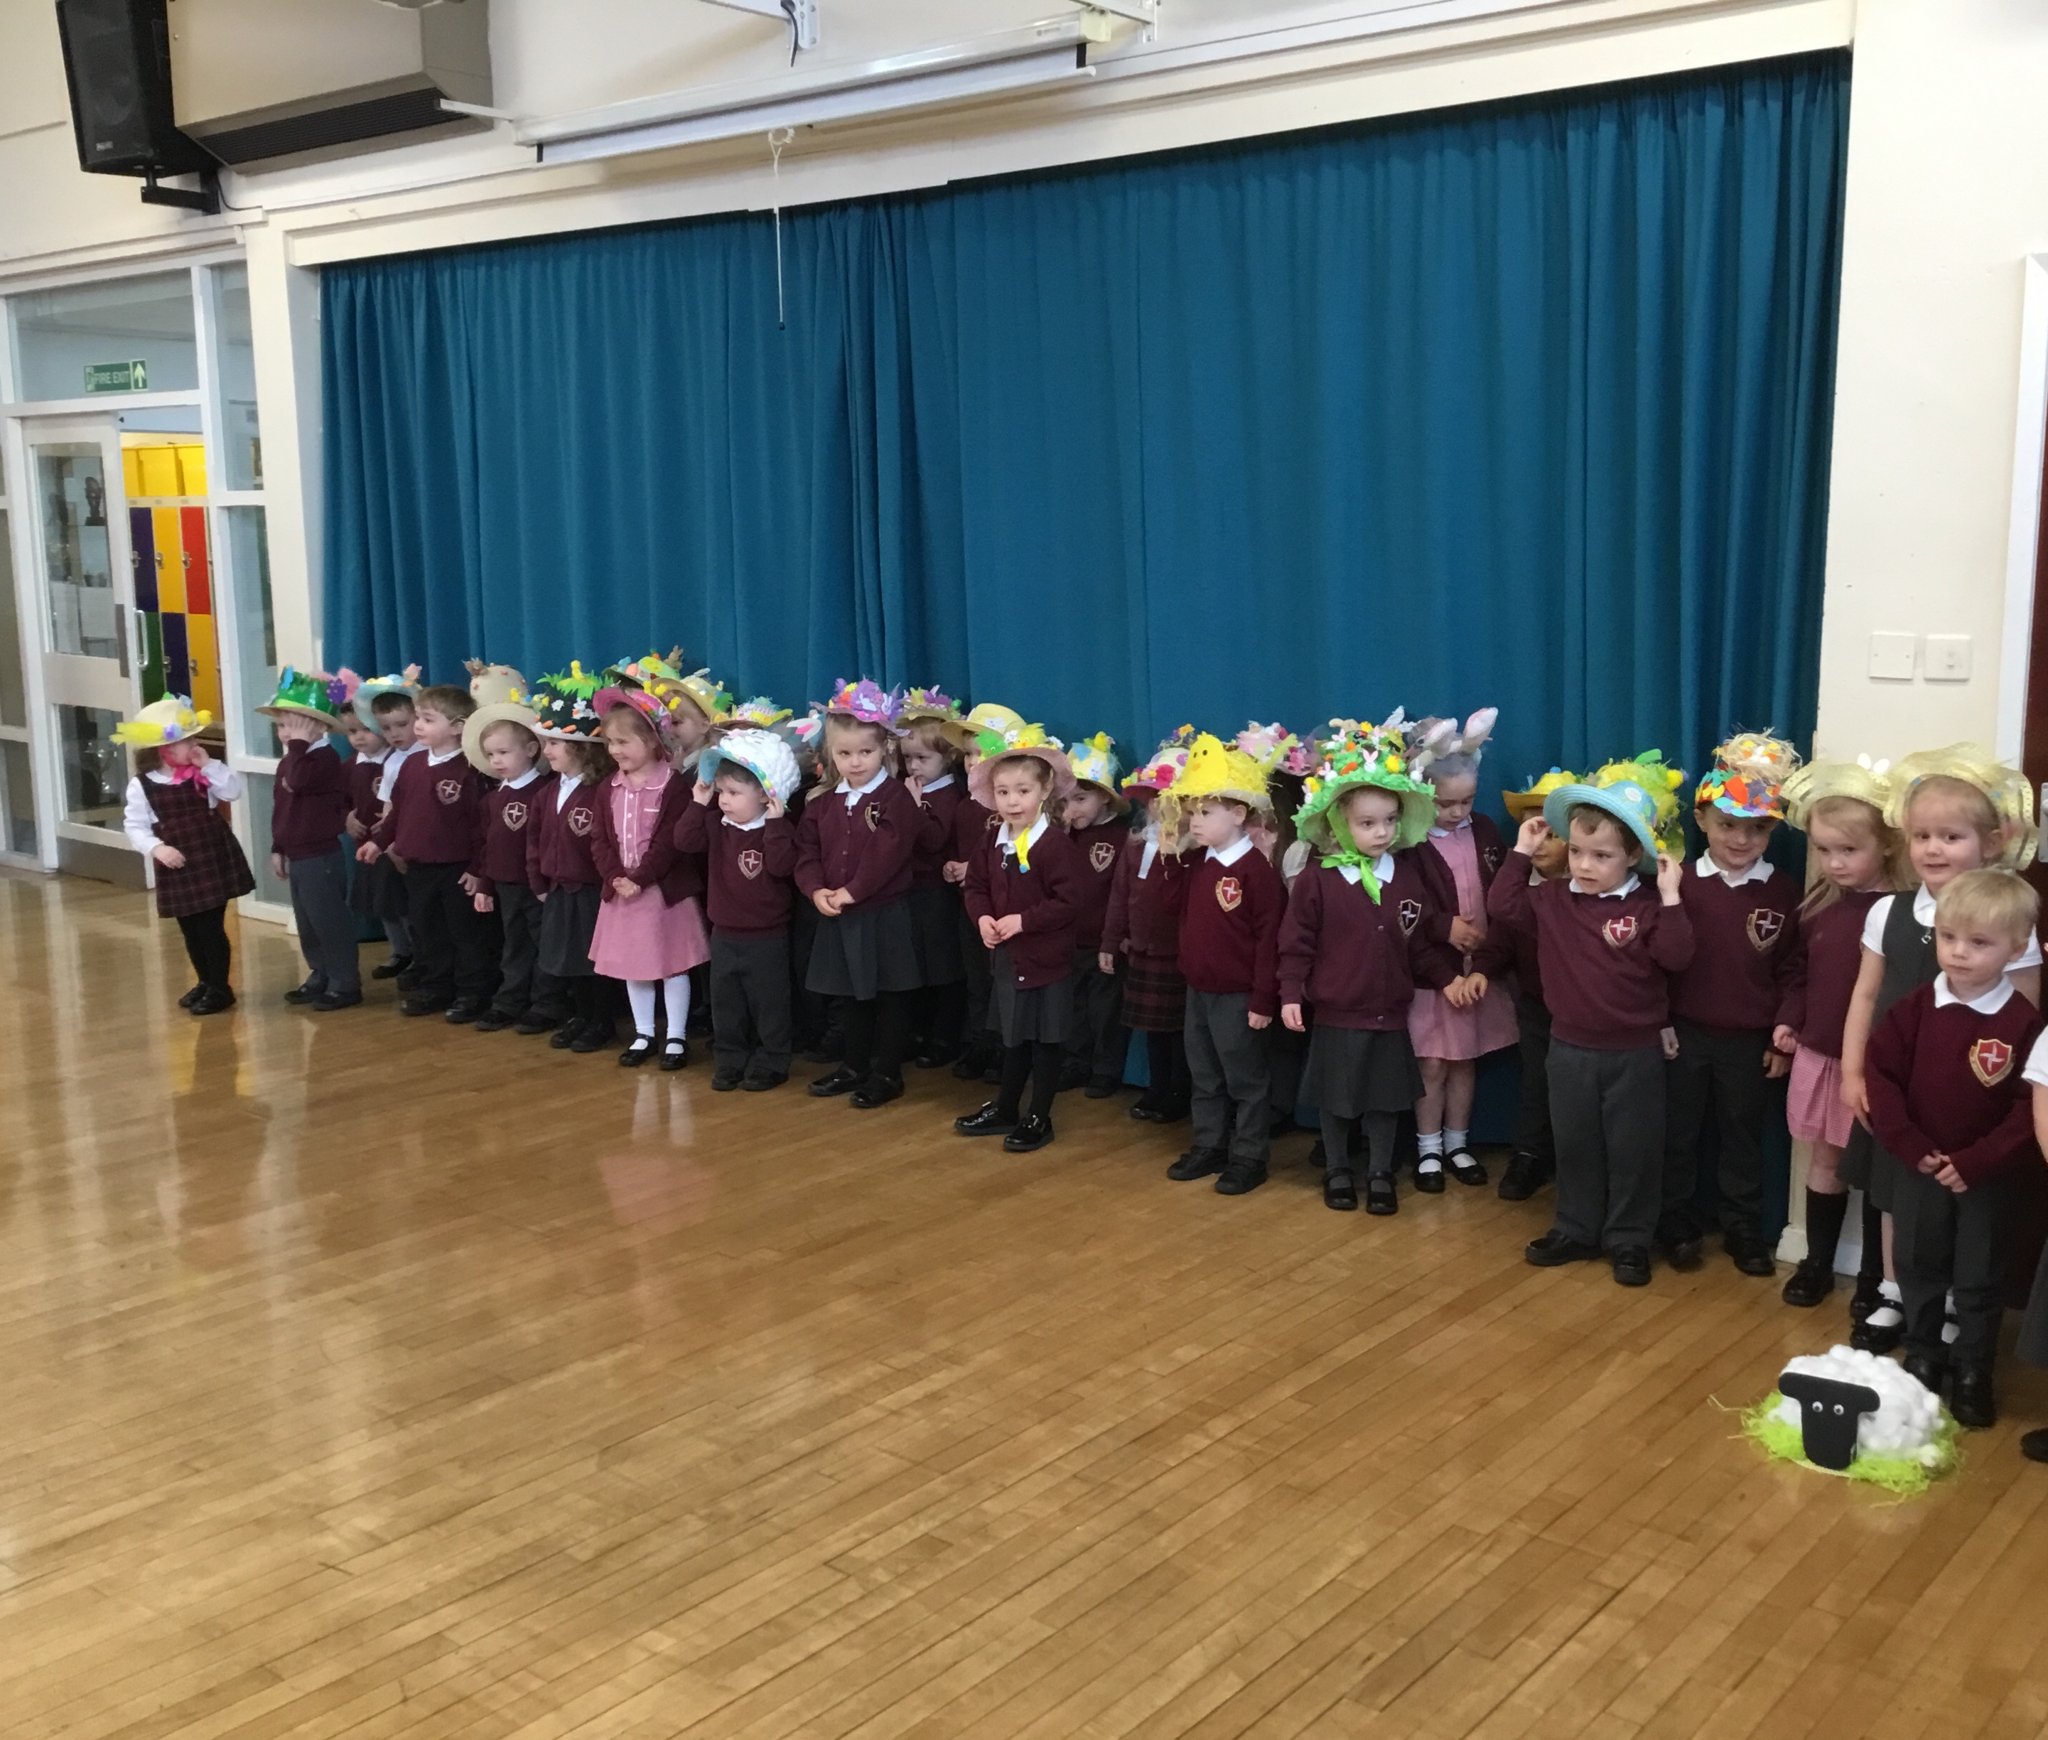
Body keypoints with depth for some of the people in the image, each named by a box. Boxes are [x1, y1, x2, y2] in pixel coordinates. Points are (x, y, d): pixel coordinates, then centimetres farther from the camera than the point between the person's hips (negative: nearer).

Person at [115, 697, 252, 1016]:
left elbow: (233, 791, -12)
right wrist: (156, 848, -20)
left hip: (213, 861, -1)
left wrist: (209, 765, -17)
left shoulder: (202, 774, -2)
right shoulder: (140, 785, -5)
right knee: (190, 930, 13)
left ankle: (220, 987, 11)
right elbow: (134, 826, -5)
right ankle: (205, 982, 32)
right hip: (176, 869, 1)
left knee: (211, 927, -2)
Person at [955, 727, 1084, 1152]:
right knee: (1013, 1036, 20)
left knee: (1045, 1039, 6)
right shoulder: (992, 841, 3)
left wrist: (1022, 921, -24)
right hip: (1004, 956, 7)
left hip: (1045, 958, -7)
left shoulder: (1057, 843, -18)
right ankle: (1005, 1108, 32)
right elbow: (976, 886, 10)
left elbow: (1070, 900, -22)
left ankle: (1039, 1118, 16)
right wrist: (983, 918, -10)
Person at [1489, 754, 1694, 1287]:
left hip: (1634, 1053, -3)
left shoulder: (1647, 907, -12)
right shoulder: (1554, 900, -1)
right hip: (1570, 1049, 4)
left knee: (1633, 1151, 8)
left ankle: (1629, 1240, 20)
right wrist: (1522, 851, -7)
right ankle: (1576, 1231, 28)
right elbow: (1501, 904, -6)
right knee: (1575, 1147, 15)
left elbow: (1675, 956, -21)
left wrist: (1670, 897, -27)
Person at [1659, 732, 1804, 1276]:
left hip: (1750, 1041, 1)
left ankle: (1744, 1231, 26)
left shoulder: (1783, 894, -4)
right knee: (1678, 1134, 10)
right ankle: (1677, 1227, 24)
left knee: (1743, 1138, 13)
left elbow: (1792, 972, 0)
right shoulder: (1680, 884, -7)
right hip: (1685, 1033, 0)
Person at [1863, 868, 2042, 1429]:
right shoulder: (1915, 1008, -8)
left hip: (1987, 1176, -2)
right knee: (1918, 1266, 16)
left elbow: (2031, 1107, -15)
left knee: (1980, 1278, 11)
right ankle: (1922, 1357, 33)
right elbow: (1879, 1071, -6)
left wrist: (1975, 1162, -19)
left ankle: (1973, 1371, 26)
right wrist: (1908, 1144, -13)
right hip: (1917, 1166, 2)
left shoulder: (2024, 1023, -14)